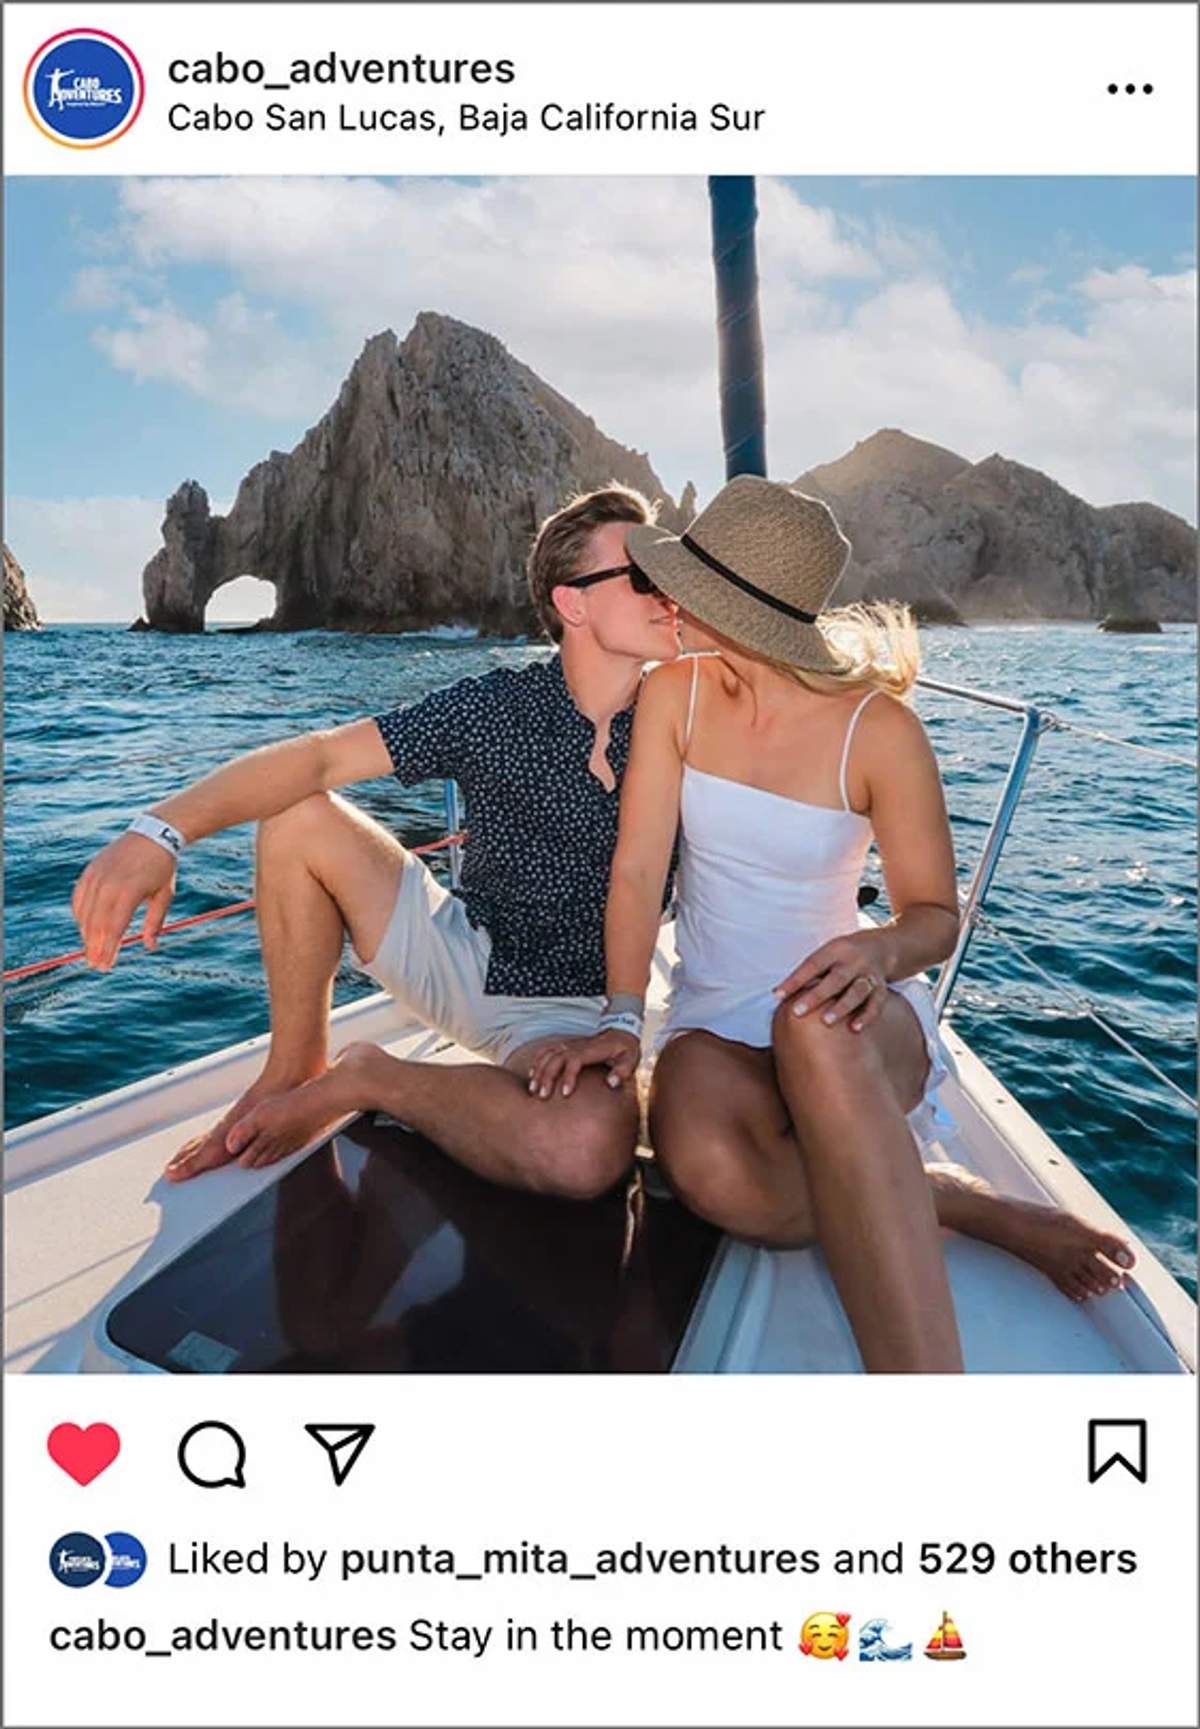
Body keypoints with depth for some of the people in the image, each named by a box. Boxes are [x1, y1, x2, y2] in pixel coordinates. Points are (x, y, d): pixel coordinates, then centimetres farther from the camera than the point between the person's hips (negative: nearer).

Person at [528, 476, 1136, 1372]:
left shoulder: (879, 729, -10)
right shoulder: (676, 693, -2)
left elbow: (936, 914, -4)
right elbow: (638, 869, -8)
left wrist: (880, 951, -27)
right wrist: (624, 1020, -19)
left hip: (842, 1020, -2)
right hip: (715, 1022, 3)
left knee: (813, 1028, -42)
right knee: (709, 1166, -34)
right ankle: (974, 1207, -12)